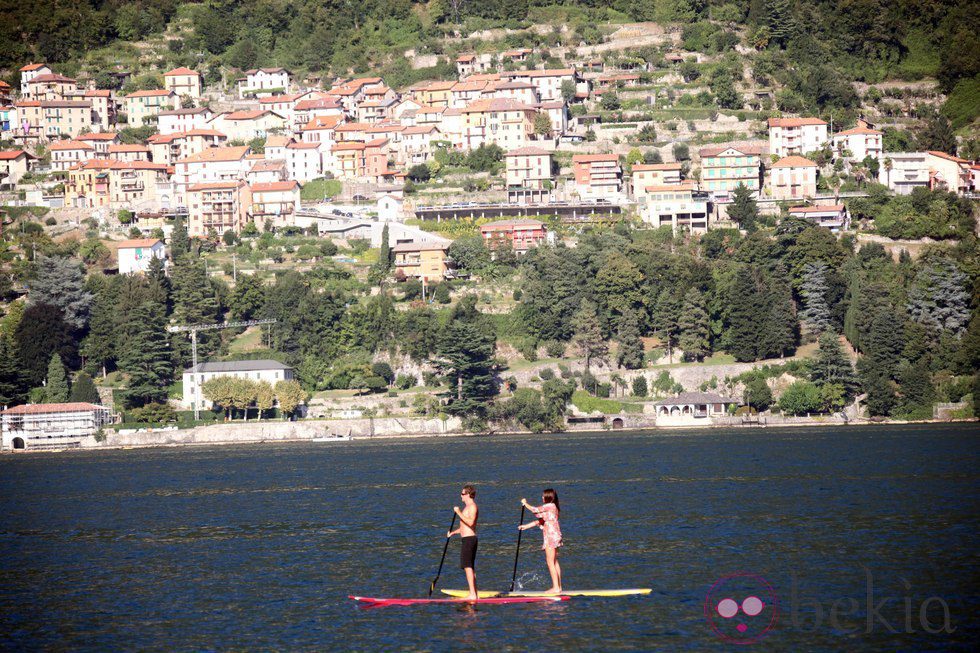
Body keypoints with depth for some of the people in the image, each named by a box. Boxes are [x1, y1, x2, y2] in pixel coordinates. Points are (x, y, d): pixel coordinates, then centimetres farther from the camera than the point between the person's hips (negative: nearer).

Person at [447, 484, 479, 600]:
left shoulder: (472, 507, -12)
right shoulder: (468, 507, 21)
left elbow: (471, 522, -27)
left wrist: (459, 513, -24)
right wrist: (453, 532, 16)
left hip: (469, 539, -11)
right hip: (467, 539, 11)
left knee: (467, 566, -14)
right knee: (470, 567, 13)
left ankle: (472, 595, -19)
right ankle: (475, 594, 16)